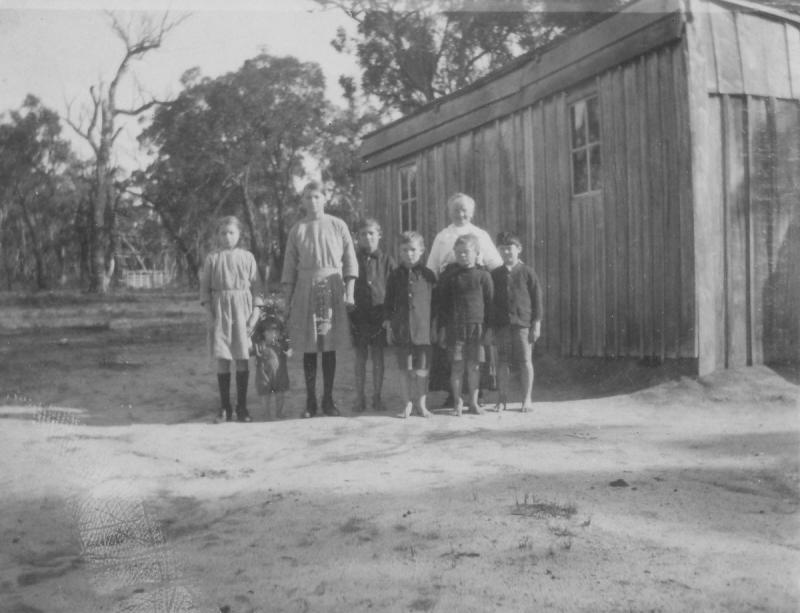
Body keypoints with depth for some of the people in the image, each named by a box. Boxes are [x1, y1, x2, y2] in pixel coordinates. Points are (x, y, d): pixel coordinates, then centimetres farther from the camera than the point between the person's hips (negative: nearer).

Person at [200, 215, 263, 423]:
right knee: (222, 359, 0)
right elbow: (204, 287, 5)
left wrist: (255, 312, -3)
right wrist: (209, 312, -4)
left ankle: (242, 407, 10)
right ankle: (224, 408, 9)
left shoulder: (247, 257, 4)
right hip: (220, 308, 0)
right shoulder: (212, 258, 5)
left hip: (242, 308, 0)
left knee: (243, 358, 0)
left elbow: (256, 286, 4)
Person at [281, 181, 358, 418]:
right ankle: (310, 401, 9)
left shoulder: (338, 226, 5)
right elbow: (289, 267, 8)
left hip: (332, 289, 0)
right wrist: (288, 298, 2)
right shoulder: (296, 230, 7)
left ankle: (328, 400, 11)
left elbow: (350, 259, 3)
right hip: (305, 290, 1)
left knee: (330, 347, 2)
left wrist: (349, 290, -6)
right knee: (308, 348, 1)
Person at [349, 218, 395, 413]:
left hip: (380, 315, 0)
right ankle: (360, 398, 13)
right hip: (358, 315, 0)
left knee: (378, 356, 5)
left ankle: (377, 397, 15)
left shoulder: (387, 261, 3)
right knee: (360, 357, 6)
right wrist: (349, 314, -2)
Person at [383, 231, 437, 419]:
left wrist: (435, 326, 4)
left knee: (422, 368, 3)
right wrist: (388, 325, 4)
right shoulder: (395, 276, 6)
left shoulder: (428, 275, 3)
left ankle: (421, 403, 16)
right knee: (405, 368, 6)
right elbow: (388, 302, 9)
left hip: (422, 328, -1)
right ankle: (407, 402, 19)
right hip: (401, 329, 1)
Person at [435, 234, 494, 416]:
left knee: (474, 365, 5)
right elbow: (441, 303, 5)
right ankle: (457, 402, 10)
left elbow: (490, 303, 7)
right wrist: (441, 327, 1)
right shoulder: (448, 275, 3)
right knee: (457, 365, -1)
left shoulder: (483, 275, 3)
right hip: (454, 326, 0)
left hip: (476, 326, 0)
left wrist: (489, 327, 4)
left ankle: (473, 401, 17)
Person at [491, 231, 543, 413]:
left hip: (523, 323, -2)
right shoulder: (495, 274, 8)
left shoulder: (527, 272, 0)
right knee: (503, 362, 7)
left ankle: (527, 399, 13)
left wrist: (536, 324, -3)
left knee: (526, 361, 2)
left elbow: (537, 299, 1)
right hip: (501, 324, 2)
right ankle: (502, 399, 16)